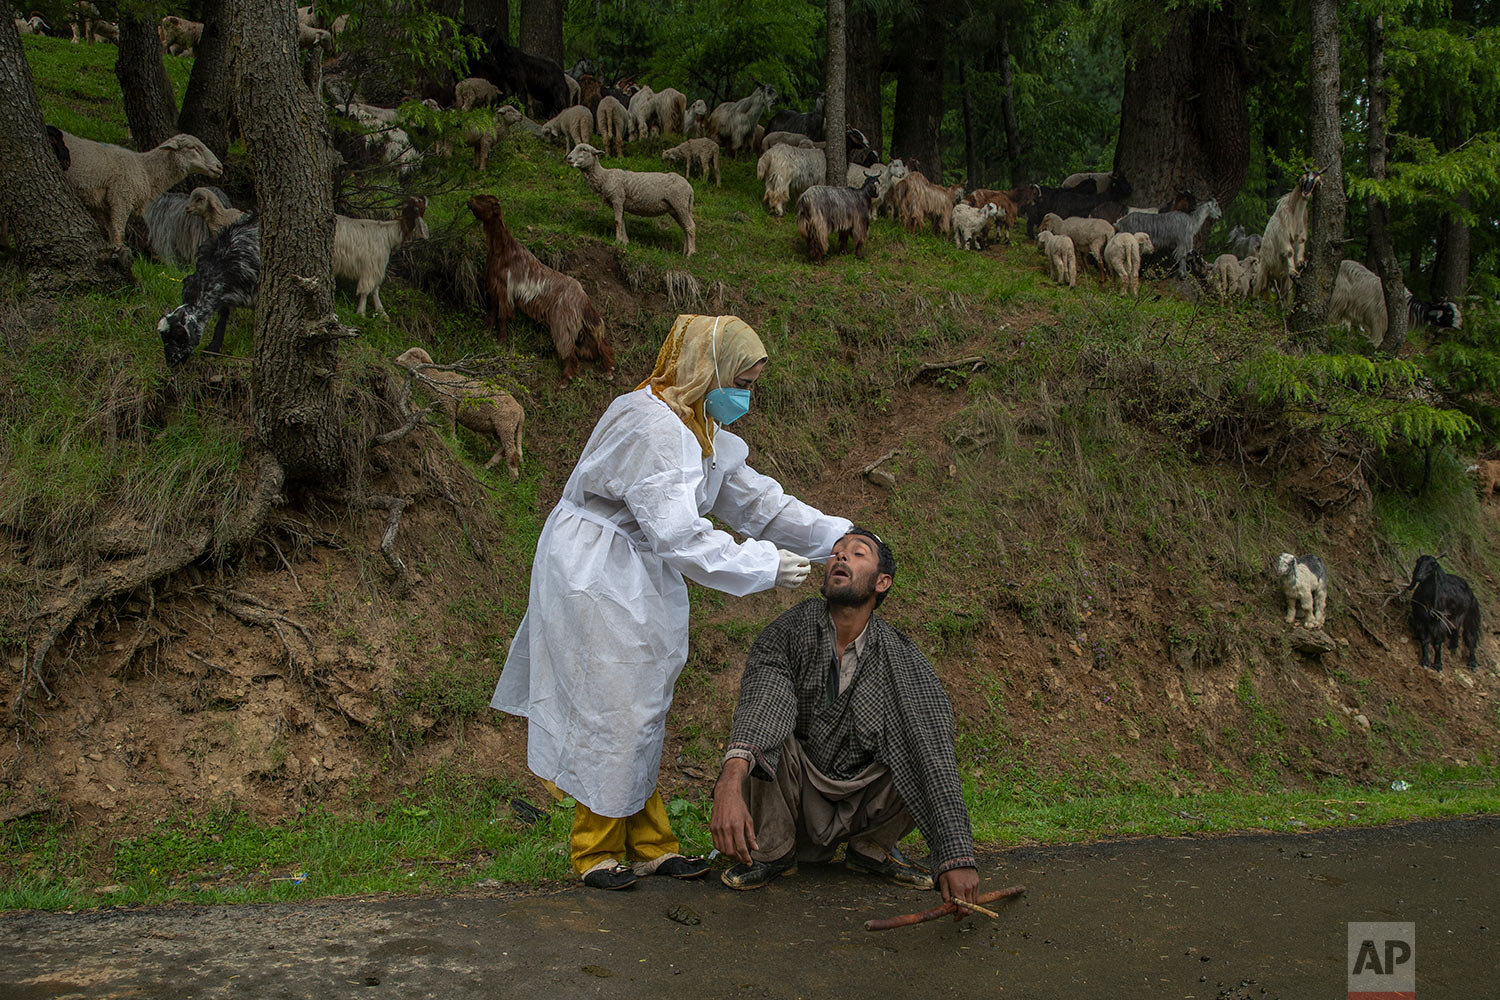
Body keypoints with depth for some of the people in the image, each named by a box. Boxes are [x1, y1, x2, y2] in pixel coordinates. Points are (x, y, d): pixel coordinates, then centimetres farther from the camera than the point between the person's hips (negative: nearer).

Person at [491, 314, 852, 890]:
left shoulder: (702, 431, 9)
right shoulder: (653, 426, -24)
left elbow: (754, 498, 11)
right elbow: (677, 533, -30)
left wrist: (837, 537, 2)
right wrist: (763, 567, -26)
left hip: (636, 581, 10)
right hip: (595, 579, -10)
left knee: (640, 713, 14)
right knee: (611, 713, -2)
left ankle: (649, 846, 24)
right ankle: (595, 851, 15)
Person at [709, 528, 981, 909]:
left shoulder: (902, 660, -14)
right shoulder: (787, 634, -15)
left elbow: (934, 758, -23)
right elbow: (762, 702, -35)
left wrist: (957, 856, -35)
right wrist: (729, 785, -54)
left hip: (862, 803, 1)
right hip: (795, 796, -1)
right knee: (764, 730, -29)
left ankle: (872, 847, 2)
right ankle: (773, 849, -6)